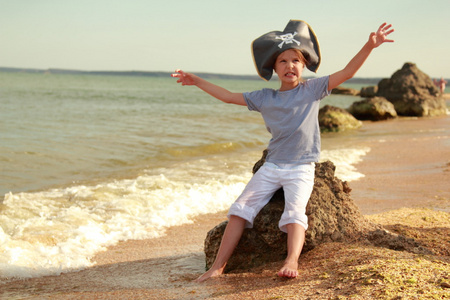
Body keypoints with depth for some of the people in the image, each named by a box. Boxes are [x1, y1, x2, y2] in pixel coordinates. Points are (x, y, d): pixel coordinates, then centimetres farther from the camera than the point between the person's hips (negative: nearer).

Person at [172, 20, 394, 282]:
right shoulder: (264, 98, 10)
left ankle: (292, 261, -42)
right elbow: (228, 96, 18)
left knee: (294, 211, -28)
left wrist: (369, 46, -18)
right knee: (240, 209, -10)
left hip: (301, 169, -3)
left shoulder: (313, 89, 3)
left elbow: (347, 73, -5)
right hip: (271, 166, 3)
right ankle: (218, 266, -10)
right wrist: (196, 81, 20)